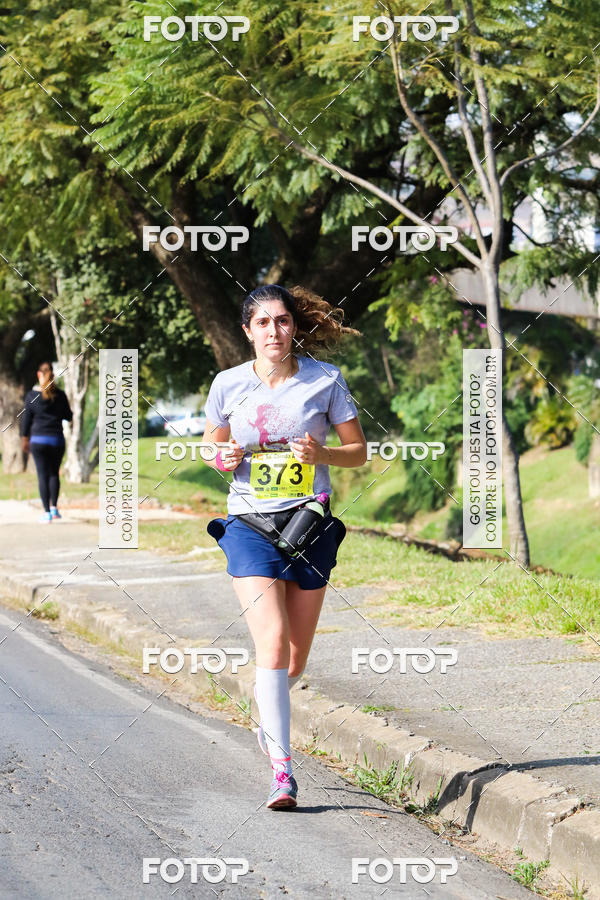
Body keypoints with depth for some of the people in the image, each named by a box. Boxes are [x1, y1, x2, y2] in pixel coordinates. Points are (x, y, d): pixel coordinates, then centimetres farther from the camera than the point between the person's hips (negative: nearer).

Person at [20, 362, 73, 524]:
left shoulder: (32, 395, -5)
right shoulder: (60, 395, -3)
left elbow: (26, 419, 0)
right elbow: (68, 416, 6)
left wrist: (24, 438, 11)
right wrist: (70, 416, 30)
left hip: (38, 439, -1)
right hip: (57, 439, 1)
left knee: (43, 475, 1)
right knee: (54, 473, 16)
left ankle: (47, 513, -2)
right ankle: (54, 507, 9)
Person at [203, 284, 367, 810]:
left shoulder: (325, 379, -1)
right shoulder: (229, 384, 2)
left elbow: (359, 451, 5)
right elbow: (213, 444, 16)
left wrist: (321, 454, -15)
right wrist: (223, 458, -7)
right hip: (249, 524, -1)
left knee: (297, 657, 9)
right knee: (273, 644, -17)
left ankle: (269, 716, 43)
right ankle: (281, 768, -16)